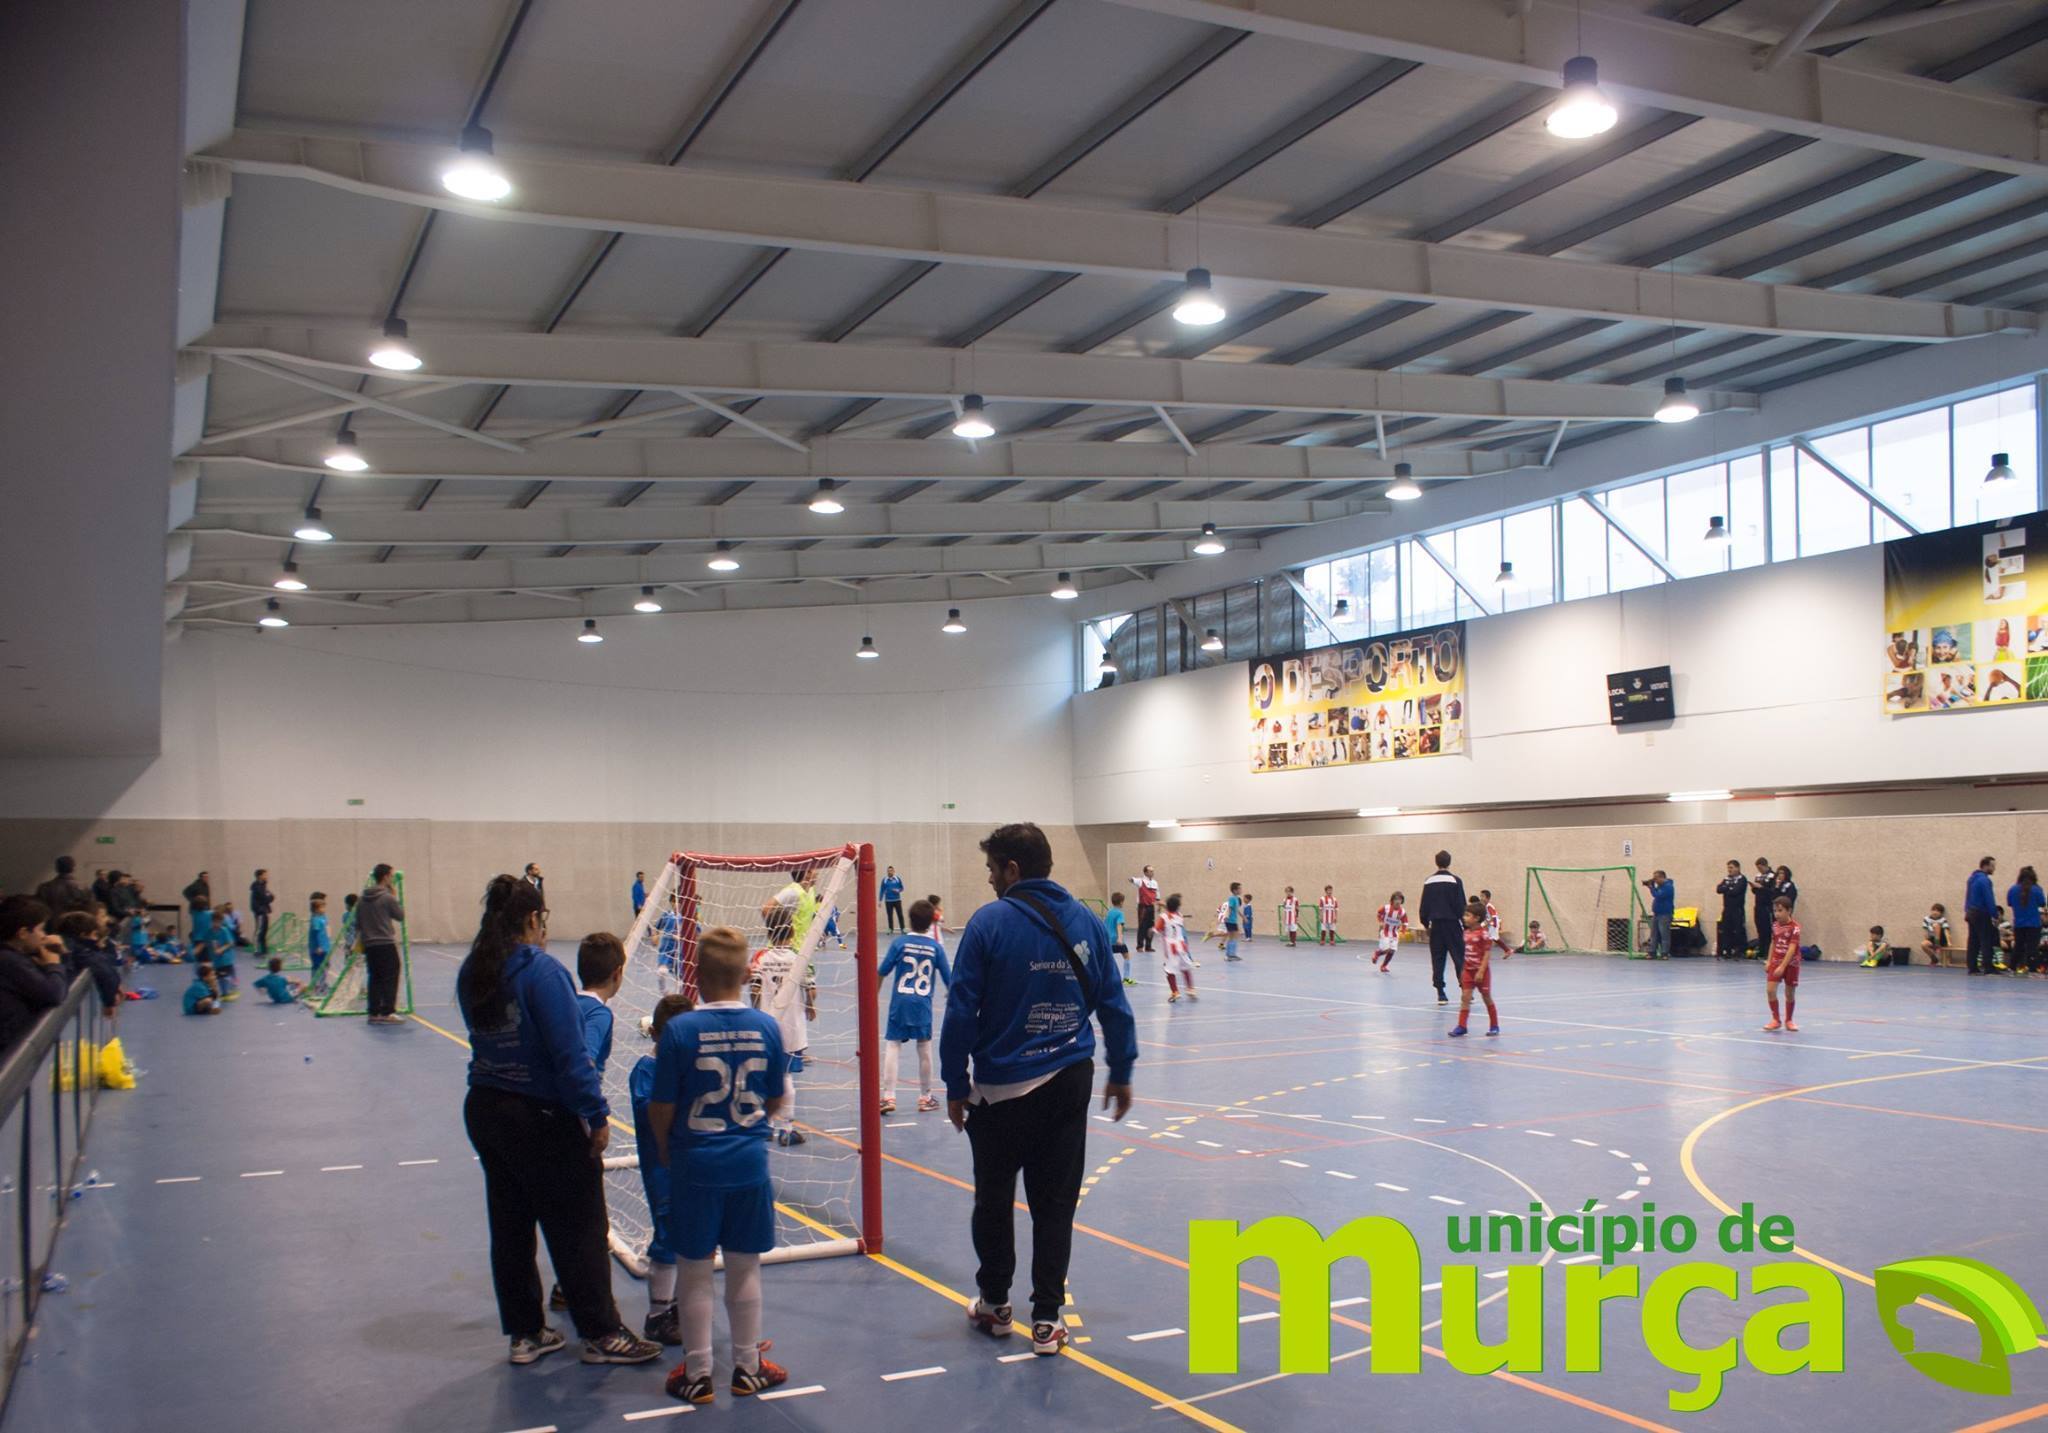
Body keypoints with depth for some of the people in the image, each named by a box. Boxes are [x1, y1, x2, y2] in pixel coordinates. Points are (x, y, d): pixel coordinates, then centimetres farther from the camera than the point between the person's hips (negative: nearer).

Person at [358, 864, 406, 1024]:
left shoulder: (362, 898, 9)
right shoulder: (388, 898, -12)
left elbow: (358, 924, 13)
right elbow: (400, 916, -2)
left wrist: (361, 942, 21)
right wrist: (396, 898, 6)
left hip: (369, 945, 7)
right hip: (386, 945, -7)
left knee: (375, 979, 10)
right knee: (390, 978, -3)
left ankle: (374, 1013, 10)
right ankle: (387, 1012, -7)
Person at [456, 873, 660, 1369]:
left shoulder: (472, 972, 2)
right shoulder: (541, 970, -20)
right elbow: (569, 1052, -21)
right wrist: (596, 1114, -16)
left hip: (484, 1108, 7)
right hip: (542, 1118, -7)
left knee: (510, 1226, 16)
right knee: (578, 1229, 5)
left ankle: (524, 1333, 26)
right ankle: (601, 1336, 14)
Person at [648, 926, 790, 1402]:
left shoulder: (680, 1029, -14)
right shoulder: (766, 1027, -5)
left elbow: (660, 1108, -9)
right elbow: (776, 1101, 4)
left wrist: (664, 1150, 10)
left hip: (695, 1167, -2)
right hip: (749, 1165, 2)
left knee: (695, 1272, 11)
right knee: (745, 1270, 15)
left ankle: (697, 1374, 21)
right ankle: (748, 1368, 26)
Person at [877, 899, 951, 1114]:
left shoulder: (899, 943, -4)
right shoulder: (935, 947, -1)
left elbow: (882, 973, -1)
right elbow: (949, 979, 5)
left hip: (900, 1002, -1)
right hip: (923, 1004, 1)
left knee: (892, 1047, 3)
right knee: (925, 1050, 10)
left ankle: (888, 1097, -3)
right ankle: (925, 1097, 20)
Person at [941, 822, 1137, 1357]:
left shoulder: (989, 922, -11)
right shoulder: (1086, 922, 1)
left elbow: (961, 1011, -10)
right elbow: (1113, 1005, 5)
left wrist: (956, 1084, -2)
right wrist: (1120, 1072, 15)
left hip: (1002, 1086, -3)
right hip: (1069, 1082, 3)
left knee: (993, 1199, 14)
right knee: (1055, 1202, 10)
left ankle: (994, 1304, 28)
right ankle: (1047, 1319, 12)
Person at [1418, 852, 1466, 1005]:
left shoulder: (1429, 882, 4)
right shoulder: (1455, 881, -7)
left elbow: (1423, 906, 8)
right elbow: (1461, 906, -7)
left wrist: (1425, 923, 18)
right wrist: (1465, 924, -1)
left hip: (1436, 925, 3)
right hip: (1452, 924, -3)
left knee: (1437, 959, 6)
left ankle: (1440, 994, 3)